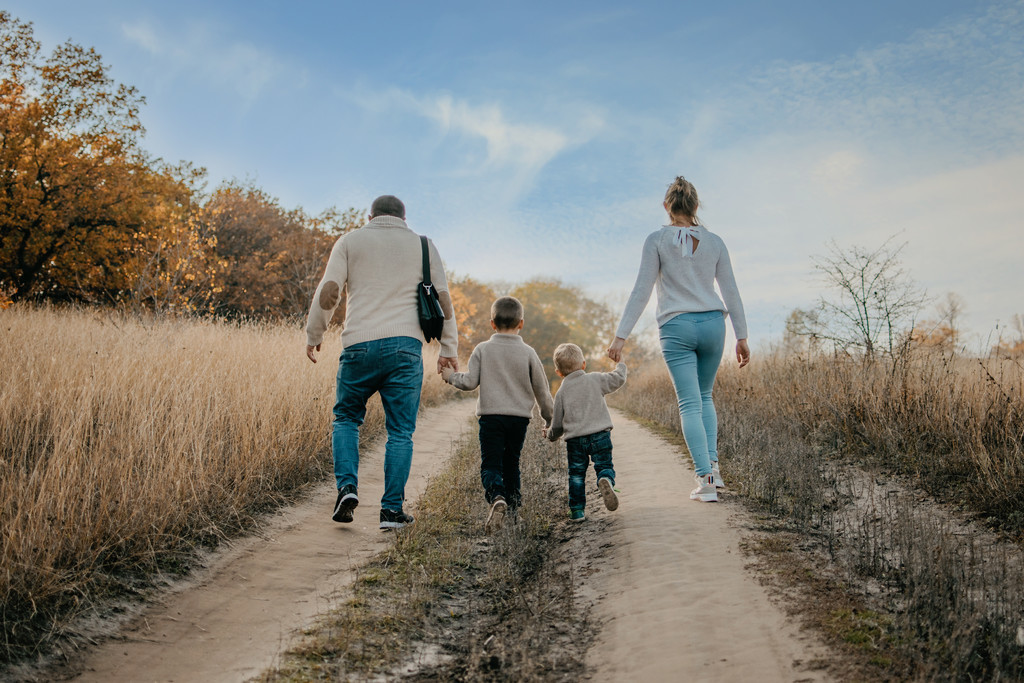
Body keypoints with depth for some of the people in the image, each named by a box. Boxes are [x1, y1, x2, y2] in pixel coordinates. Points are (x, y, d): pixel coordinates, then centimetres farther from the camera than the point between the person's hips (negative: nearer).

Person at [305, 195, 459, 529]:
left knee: (346, 417, 18)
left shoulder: (350, 241, 12)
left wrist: (313, 334, 12)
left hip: (359, 345, 0)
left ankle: (347, 486, 1)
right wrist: (449, 348, 13)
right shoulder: (423, 245, 14)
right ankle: (392, 509, 3)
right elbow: (443, 298, 9)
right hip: (405, 345, 0)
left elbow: (328, 291, 2)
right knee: (400, 431, 4)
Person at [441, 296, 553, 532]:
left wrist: (451, 376, 15)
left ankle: (497, 497, -29)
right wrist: (548, 417, 21)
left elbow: (469, 382, -5)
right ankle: (513, 507, 21)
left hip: (491, 416, -2)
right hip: (520, 417, 2)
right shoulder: (528, 353, 3)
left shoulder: (482, 349, -1)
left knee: (490, 464, -3)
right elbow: (542, 390, 8)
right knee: (511, 464, 18)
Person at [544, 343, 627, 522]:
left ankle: (577, 510, 8)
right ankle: (606, 480, -31)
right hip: (599, 435, -1)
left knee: (576, 474, 10)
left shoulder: (561, 392, 7)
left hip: (574, 439, 1)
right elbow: (618, 379, 14)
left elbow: (557, 425, 10)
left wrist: (550, 435, 31)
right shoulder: (596, 379, 4)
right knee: (604, 465, 3)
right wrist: (620, 366, 35)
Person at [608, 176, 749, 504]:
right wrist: (741, 337, 13)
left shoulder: (657, 240, -3)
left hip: (676, 328, -3)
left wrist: (621, 335, -5)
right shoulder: (714, 242, 6)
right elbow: (731, 292, 7)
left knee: (690, 404, 0)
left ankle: (705, 479, -7)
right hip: (713, 324, 3)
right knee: (704, 396, 21)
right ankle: (712, 465, 10)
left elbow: (641, 290, -8)